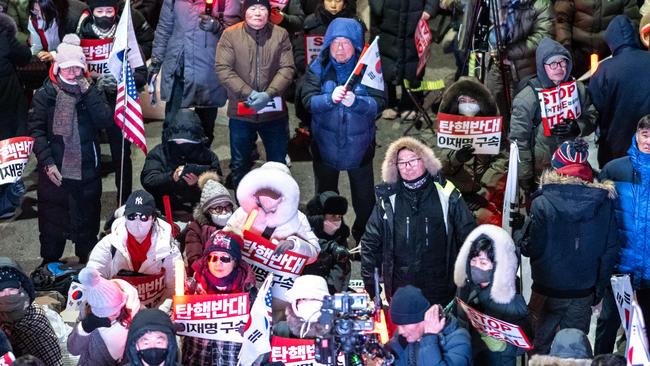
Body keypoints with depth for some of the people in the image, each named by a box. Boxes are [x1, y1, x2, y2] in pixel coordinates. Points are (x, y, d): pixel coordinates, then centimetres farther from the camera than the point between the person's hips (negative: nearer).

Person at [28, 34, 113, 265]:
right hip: (54, 172, -1)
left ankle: (88, 263, 26)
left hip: (87, 172, 2)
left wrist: (88, 91, -15)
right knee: (51, 221, 8)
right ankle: (49, 264, 24)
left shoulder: (91, 93, 4)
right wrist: (47, 163, -14)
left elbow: (106, 120, -10)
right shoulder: (45, 95, -2)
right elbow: (36, 130, -5)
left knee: (87, 221, 11)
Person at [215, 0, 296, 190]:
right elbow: (223, 69, -10)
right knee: (239, 164, 12)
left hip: (274, 111, 1)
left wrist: (268, 94, -21)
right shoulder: (230, 35, -5)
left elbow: (287, 69, -6)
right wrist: (249, 93, -20)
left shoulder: (280, 34, -1)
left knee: (278, 164, 12)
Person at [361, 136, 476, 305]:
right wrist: (369, 280, 6)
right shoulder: (388, 199, 2)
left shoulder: (445, 193, -2)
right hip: (401, 291, 1)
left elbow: (468, 236, 4)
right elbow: (370, 242, 10)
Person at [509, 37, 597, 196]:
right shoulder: (528, 96, -12)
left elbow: (592, 117, 10)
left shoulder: (577, 88, 1)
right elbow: (519, 138, -11)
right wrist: (525, 179, -10)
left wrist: (576, 127, -14)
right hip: (542, 173, -4)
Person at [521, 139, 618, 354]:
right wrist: (600, 287, 10)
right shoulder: (603, 202, -6)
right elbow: (610, 251, -1)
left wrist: (520, 243, 6)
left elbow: (534, 248, -16)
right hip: (584, 292, 2)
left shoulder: (543, 203, -15)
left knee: (541, 346, 14)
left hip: (548, 291, -2)